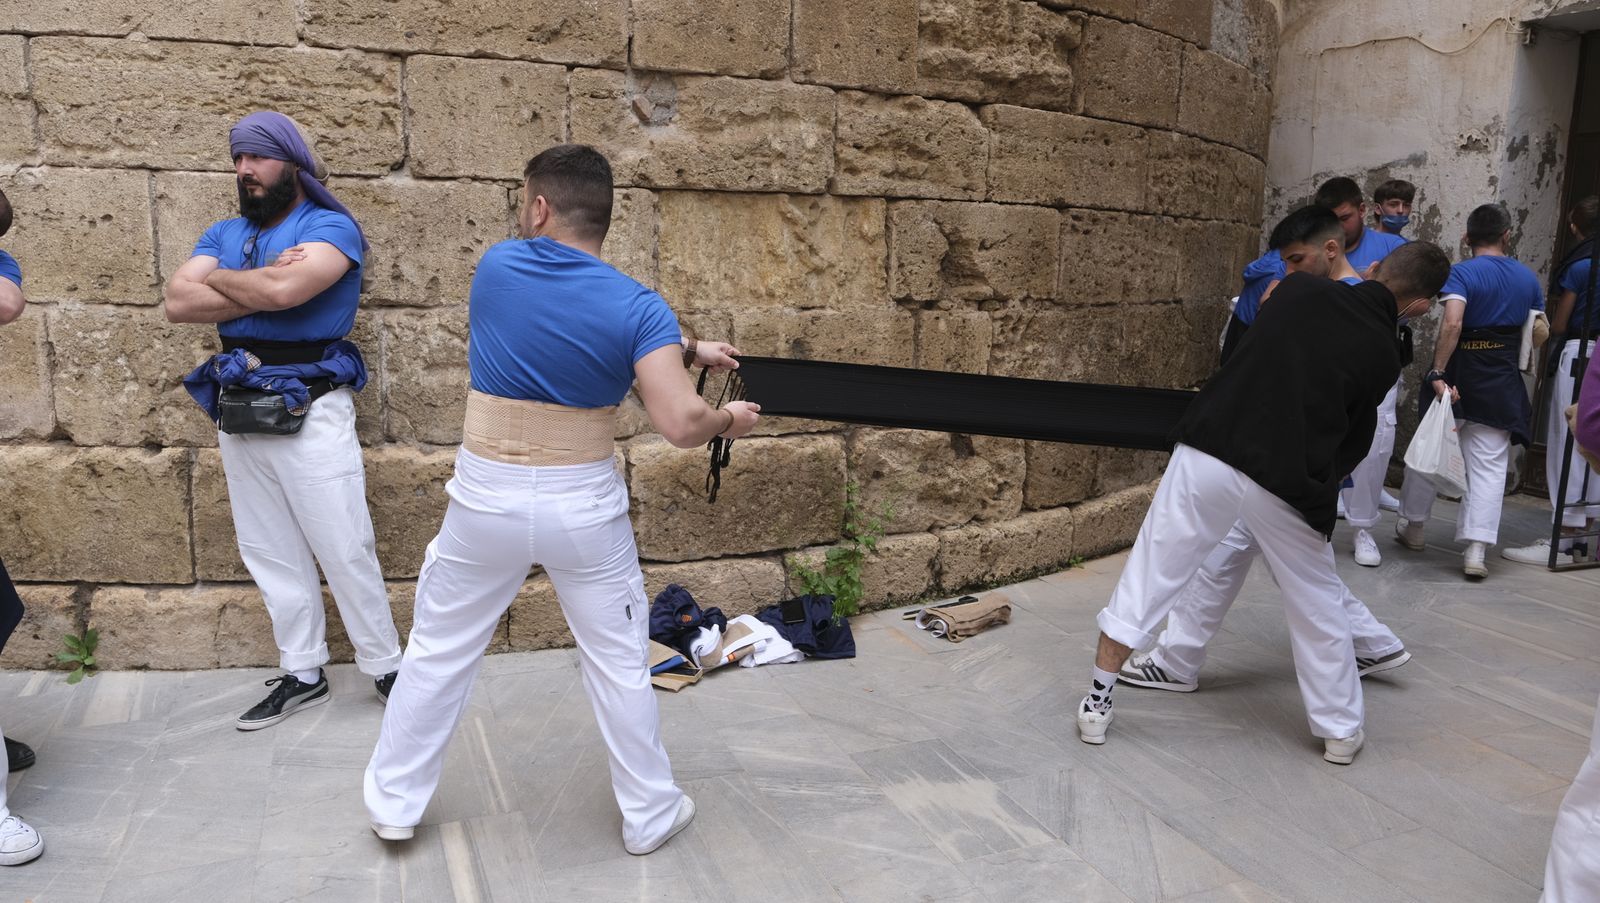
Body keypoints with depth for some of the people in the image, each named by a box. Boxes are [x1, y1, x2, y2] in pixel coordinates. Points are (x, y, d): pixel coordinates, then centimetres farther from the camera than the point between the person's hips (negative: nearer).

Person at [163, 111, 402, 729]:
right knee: (271, 555, 12)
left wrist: (221, 279, -5)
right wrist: (263, 284, -13)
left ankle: (385, 667, 13)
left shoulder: (330, 226, -6)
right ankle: (302, 675, 24)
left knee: (344, 551, -2)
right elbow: (177, 303, -3)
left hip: (311, 411, -6)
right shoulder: (224, 233, 13)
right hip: (239, 414, 7)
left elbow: (284, 290, -25)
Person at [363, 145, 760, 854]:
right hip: (583, 509, -1)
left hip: (486, 502, 2)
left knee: (437, 652, 19)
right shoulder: (639, 308, -13)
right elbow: (681, 425, -22)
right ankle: (650, 815, 27)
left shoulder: (496, 268, -4)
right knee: (619, 663, 15)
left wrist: (685, 349, 13)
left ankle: (393, 805, 32)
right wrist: (728, 420, 0)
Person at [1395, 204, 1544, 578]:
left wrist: (1438, 373, -26)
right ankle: (1476, 550, -3)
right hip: (1502, 385, 3)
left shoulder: (1461, 273, -11)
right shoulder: (1528, 278, 5)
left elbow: (1452, 324, -25)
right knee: (1489, 466, 3)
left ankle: (1412, 525, 28)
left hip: (1458, 377, -3)